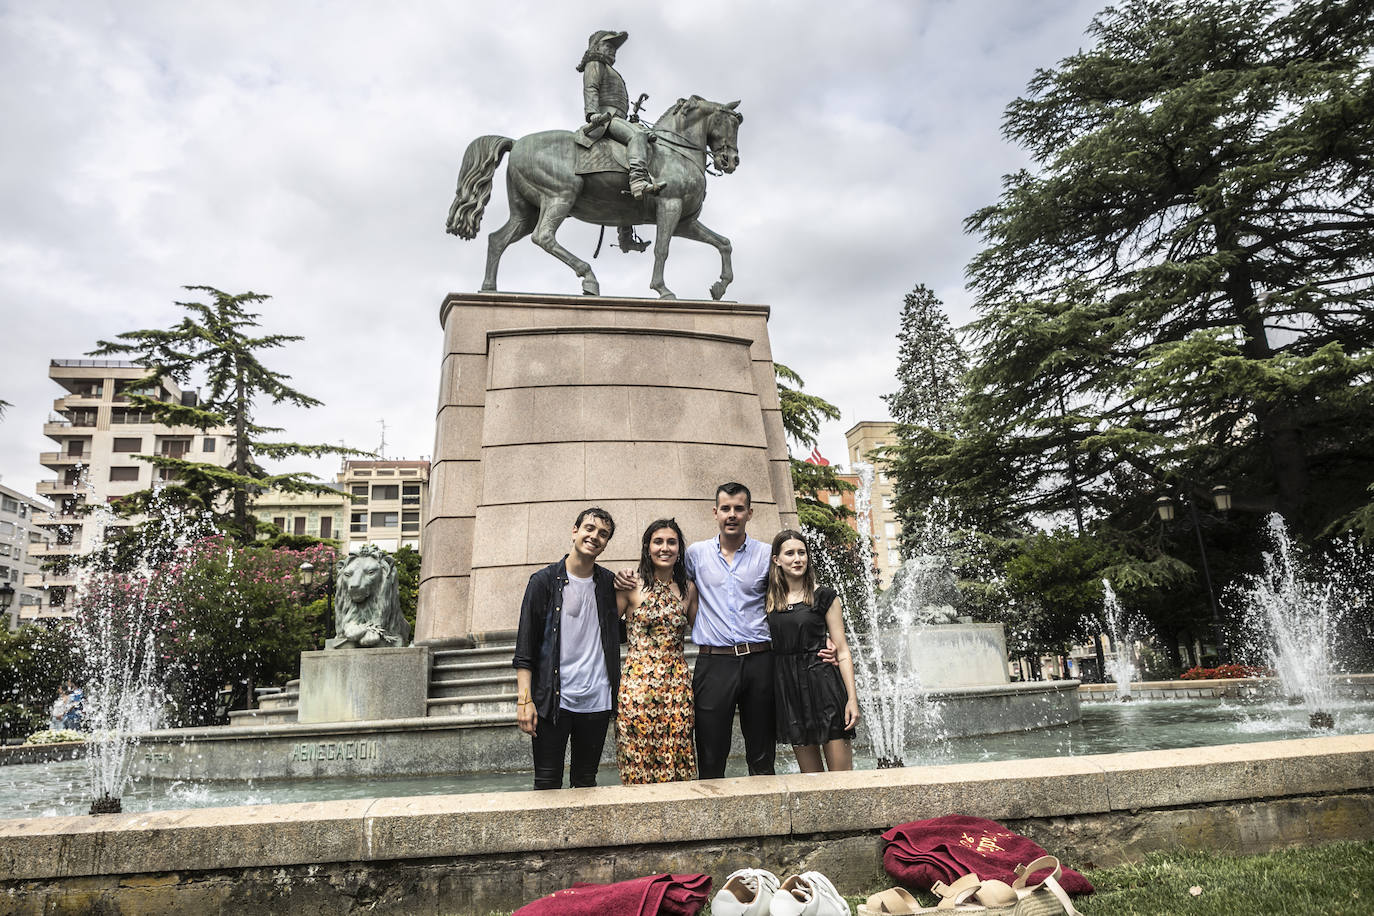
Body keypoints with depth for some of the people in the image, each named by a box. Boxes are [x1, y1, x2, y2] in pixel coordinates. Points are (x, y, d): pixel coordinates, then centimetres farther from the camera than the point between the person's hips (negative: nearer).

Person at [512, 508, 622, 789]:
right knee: (548, 784, 2)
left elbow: (619, 632, 16)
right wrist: (524, 699, -11)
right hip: (552, 699, -3)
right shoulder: (544, 581, -2)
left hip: (597, 700, 3)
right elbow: (525, 645, -4)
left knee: (586, 782, 12)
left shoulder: (609, 583, 8)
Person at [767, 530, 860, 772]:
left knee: (841, 775, -3)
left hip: (824, 684, -3)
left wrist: (852, 698, -7)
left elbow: (842, 651, -1)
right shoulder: (769, 600, 7)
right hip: (787, 687, 3)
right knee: (811, 774, 8)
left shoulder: (824, 597, 0)